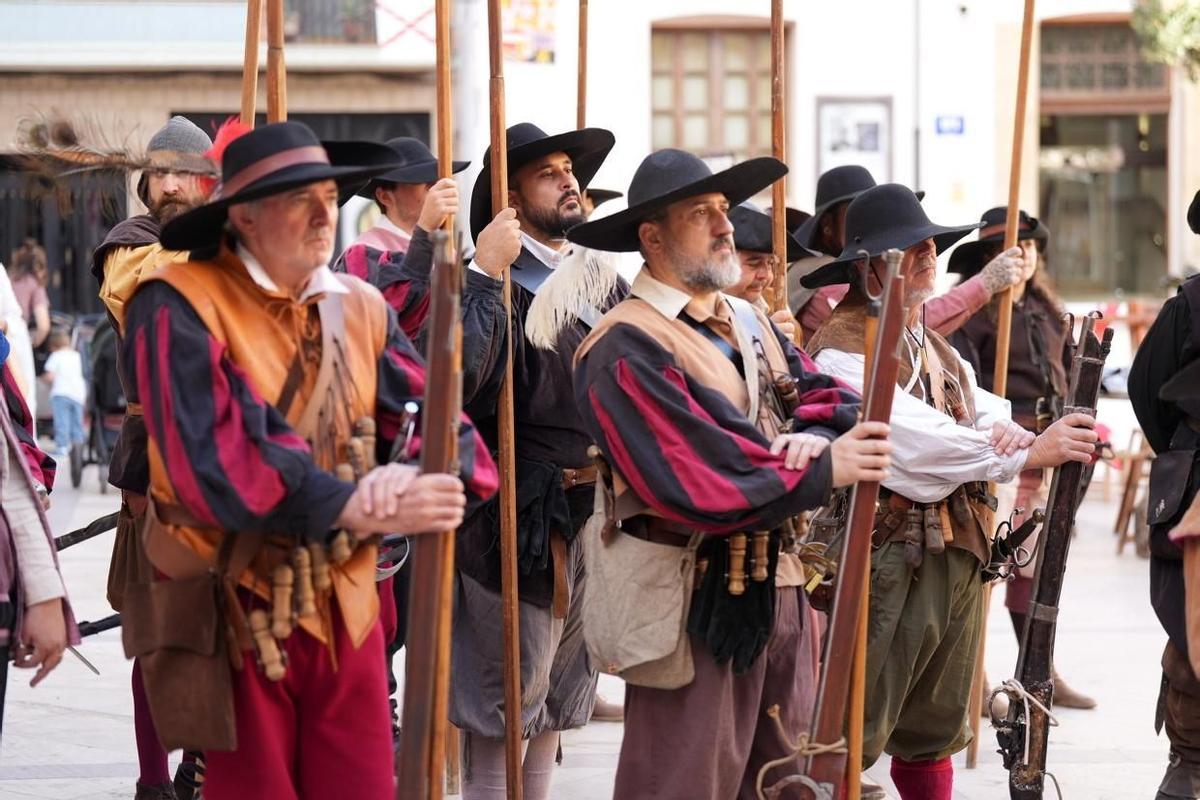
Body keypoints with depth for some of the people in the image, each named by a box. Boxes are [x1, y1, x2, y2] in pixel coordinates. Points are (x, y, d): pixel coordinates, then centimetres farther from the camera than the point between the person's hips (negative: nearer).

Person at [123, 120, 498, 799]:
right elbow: (212, 453, -23)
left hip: (346, 606, 5)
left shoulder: (360, 308, 9)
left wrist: (409, 482, -25)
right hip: (235, 608, -5)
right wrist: (356, 508, -29)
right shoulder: (179, 307, -11)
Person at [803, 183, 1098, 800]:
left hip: (957, 557, 9)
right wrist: (1028, 454, -27)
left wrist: (1006, 431, -13)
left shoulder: (938, 349, 19)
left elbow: (989, 414, 12)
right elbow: (913, 437, -22)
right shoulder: (841, 350, -11)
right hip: (884, 562, -9)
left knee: (933, 735, 15)